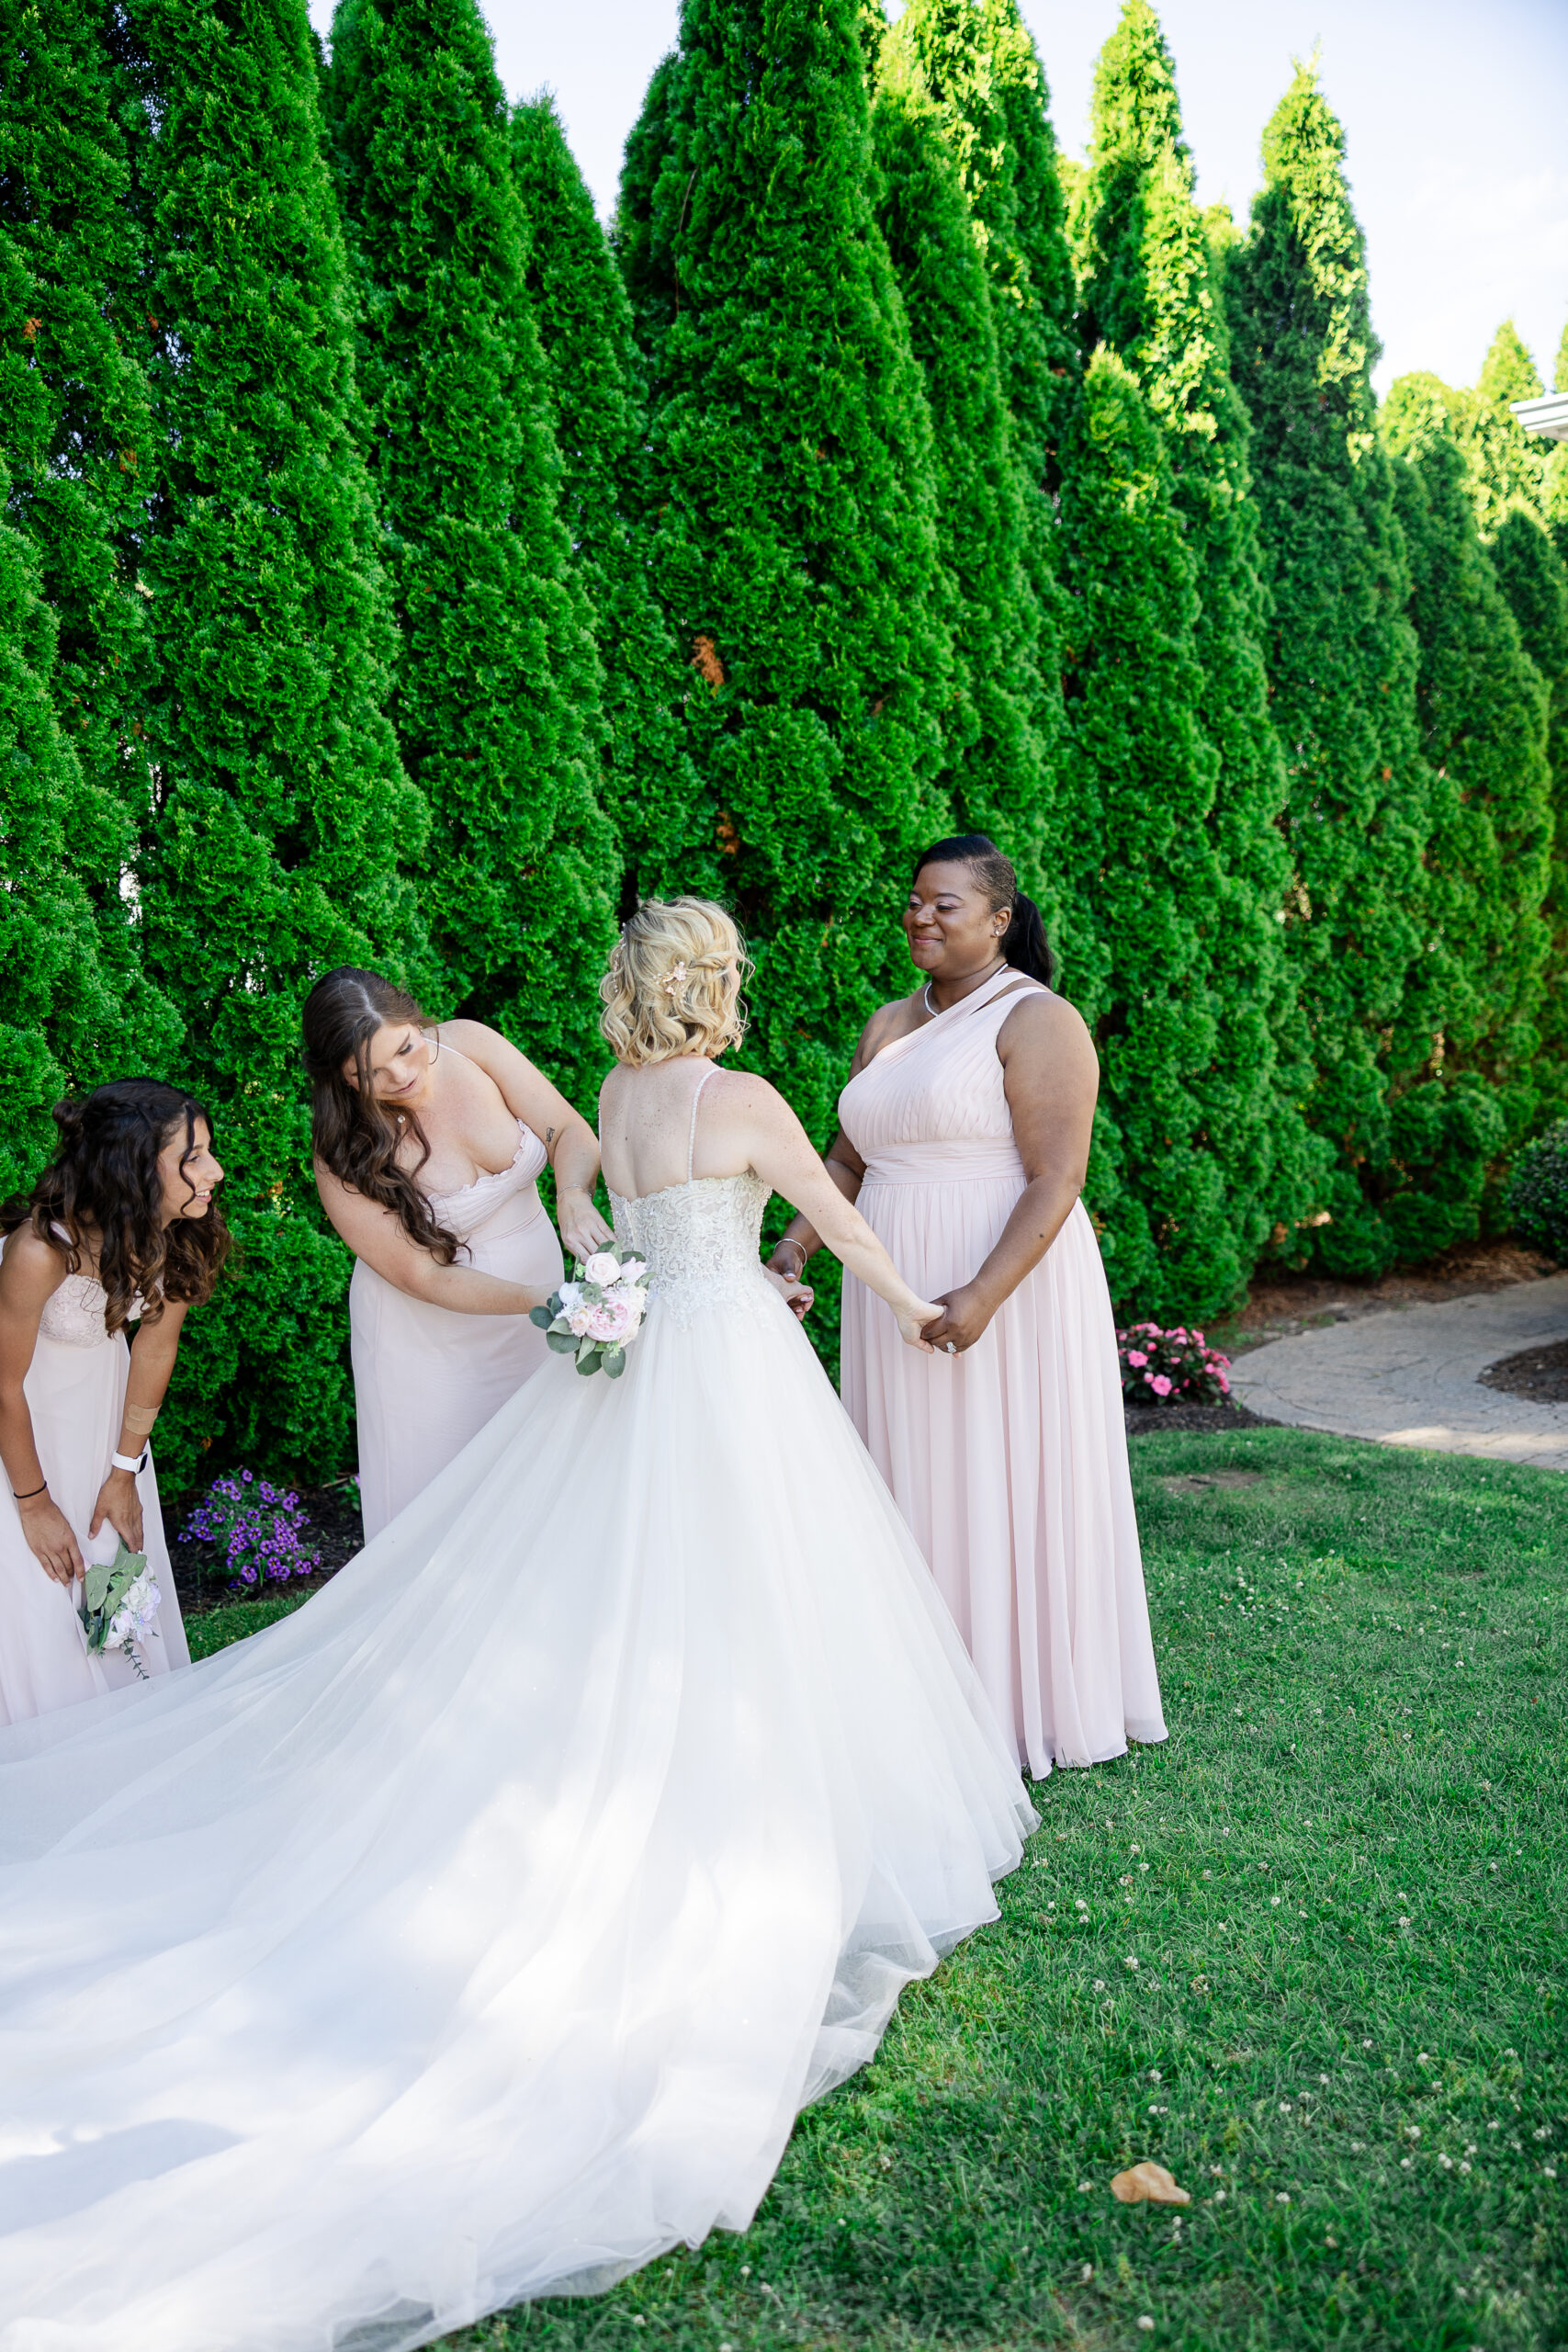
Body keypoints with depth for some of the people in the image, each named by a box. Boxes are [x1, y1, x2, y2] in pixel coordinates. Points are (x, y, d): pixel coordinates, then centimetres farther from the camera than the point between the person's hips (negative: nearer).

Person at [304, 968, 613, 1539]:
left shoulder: (468, 1042, -17)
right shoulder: (344, 1155, -24)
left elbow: (571, 1132, -14)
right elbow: (425, 1277, -24)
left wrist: (573, 1196, -36)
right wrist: (542, 1299, -36)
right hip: (433, 1334, -4)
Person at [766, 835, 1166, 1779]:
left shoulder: (1037, 1021, -9)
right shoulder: (889, 1027, 13)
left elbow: (1057, 1181, -17)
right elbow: (846, 1160, 16)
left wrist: (982, 1295, -27)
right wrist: (795, 1246, 0)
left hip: (1009, 1291, -7)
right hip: (898, 1300, 7)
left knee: (1004, 1487, 2)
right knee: (919, 1489, 11)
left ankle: (1029, 1701, 19)